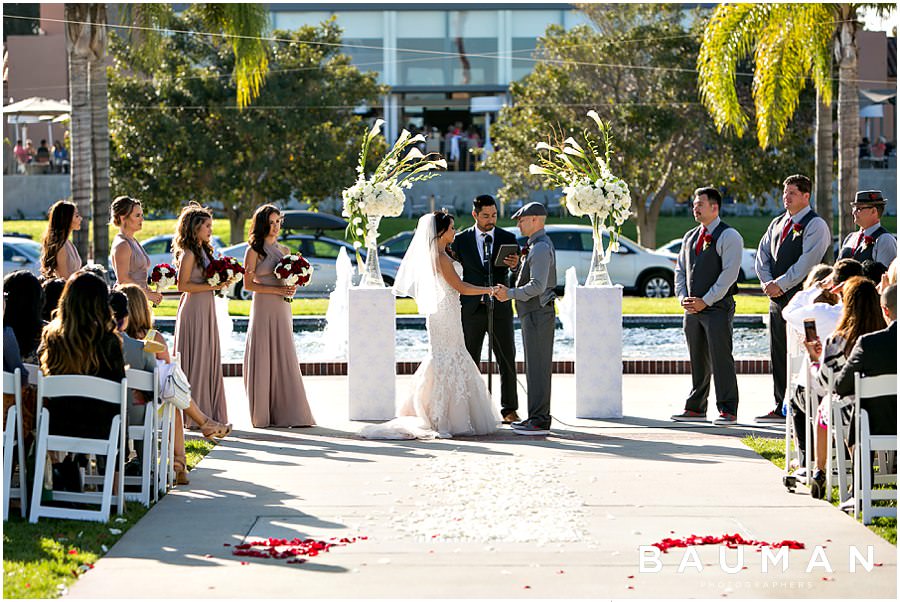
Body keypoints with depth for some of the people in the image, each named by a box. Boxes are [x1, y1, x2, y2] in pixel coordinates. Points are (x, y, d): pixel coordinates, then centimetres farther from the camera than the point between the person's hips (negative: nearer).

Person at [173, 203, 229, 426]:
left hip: (206, 308, 9)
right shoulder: (188, 254, -12)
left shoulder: (204, 250, 15)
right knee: (196, 360, -6)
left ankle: (210, 413, 13)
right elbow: (183, 285, -17)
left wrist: (220, 282, 4)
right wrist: (211, 286, -17)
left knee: (210, 361, 9)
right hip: (193, 309, -9)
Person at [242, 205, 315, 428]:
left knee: (285, 359, 1)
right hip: (263, 308, -5)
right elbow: (248, 284, -6)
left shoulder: (284, 250, 14)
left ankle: (288, 413, 0)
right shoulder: (254, 251, -2)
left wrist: (292, 289, -1)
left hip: (282, 309, 5)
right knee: (263, 360, -3)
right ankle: (262, 415, 3)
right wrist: (276, 290, -15)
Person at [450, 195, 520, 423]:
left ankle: (509, 410, 7)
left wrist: (515, 265, -25)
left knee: (507, 360, 1)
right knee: (469, 361, 4)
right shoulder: (461, 240, 3)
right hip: (471, 309, 0)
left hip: (500, 308, 0)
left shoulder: (508, 239, 4)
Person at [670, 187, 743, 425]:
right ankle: (696, 408, 18)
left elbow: (729, 273, -13)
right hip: (693, 308, 7)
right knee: (697, 361, 11)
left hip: (718, 307, -7)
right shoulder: (690, 237, 17)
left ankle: (727, 411, -6)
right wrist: (683, 297, 1)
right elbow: (680, 269, 19)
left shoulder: (728, 236, -6)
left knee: (721, 359, -8)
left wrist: (705, 301, -15)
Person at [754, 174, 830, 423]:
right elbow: (763, 254, 14)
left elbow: (807, 261, -16)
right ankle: (781, 409, 14)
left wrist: (781, 284, -16)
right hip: (778, 299, 8)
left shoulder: (815, 225, -7)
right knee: (778, 354, 9)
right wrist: (767, 282, -4)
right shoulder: (777, 223, 18)